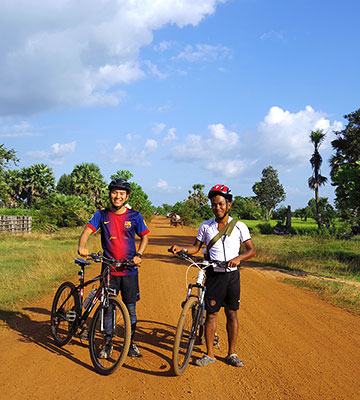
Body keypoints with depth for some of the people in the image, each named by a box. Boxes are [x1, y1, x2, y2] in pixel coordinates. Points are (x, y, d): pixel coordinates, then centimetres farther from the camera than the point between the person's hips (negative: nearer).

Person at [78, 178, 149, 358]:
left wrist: (138, 255, -6)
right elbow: (87, 230, -10)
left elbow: (144, 237, 10)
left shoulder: (134, 216, 1)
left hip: (129, 270, 0)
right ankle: (107, 343, 23)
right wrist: (82, 246, -31)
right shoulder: (102, 215, 1)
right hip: (109, 269, 0)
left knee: (130, 308, 7)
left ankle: (131, 342, 24)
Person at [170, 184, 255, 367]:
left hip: (232, 275, 0)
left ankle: (231, 353, 19)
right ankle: (209, 354, 13)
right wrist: (181, 248, -10)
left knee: (232, 314, 7)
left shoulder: (239, 226, -2)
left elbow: (251, 249, -3)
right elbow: (196, 247, 9)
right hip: (213, 275, 0)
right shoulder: (205, 226, 2)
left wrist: (238, 258, -22)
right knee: (211, 313, 2)